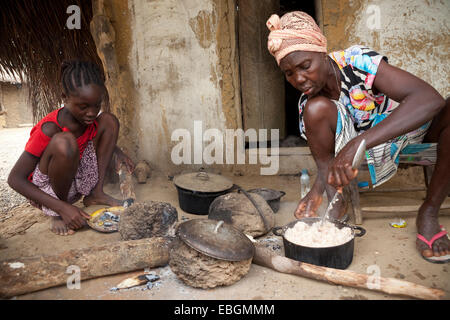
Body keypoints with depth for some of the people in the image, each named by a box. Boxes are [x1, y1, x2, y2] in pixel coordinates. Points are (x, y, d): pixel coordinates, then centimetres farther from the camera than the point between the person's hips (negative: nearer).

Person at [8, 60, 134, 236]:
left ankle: (96, 194, -5)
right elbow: (15, 178, -25)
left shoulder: (90, 117, -9)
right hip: (47, 187, -6)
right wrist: (62, 208, -33)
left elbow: (101, 136, 17)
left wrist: (117, 152, -6)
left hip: (77, 180, 6)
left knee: (109, 120, -6)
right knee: (64, 142, -38)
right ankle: (57, 214, -14)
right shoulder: (49, 129, -28)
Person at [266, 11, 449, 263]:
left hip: (410, 128, -1)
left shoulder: (359, 61, -26)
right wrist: (317, 190, -32)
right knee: (315, 109, -24)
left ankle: (429, 212, -19)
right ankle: (338, 204, -11)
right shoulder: (308, 103, -12)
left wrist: (357, 144, -50)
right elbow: (326, 160, -9)